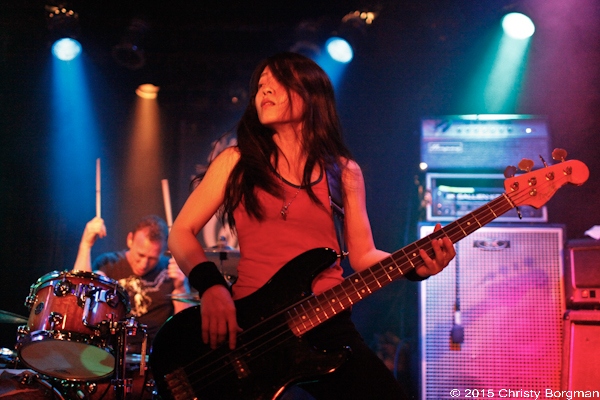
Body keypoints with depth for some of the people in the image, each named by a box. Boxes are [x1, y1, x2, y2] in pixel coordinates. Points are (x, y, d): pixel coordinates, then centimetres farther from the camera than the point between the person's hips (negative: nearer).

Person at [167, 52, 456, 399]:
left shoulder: (343, 172, 10)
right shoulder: (236, 161, 6)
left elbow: (362, 255, 11)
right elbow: (181, 232, 6)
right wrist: (211, 286, -12)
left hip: (326, 324, 1)